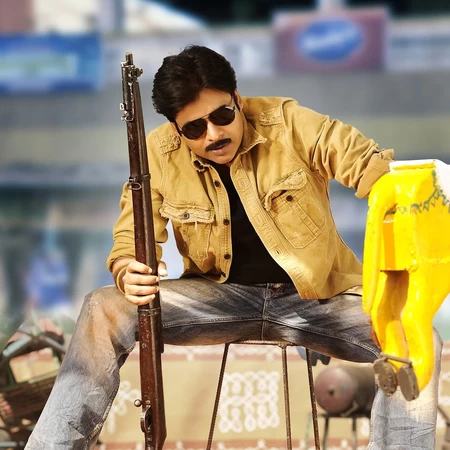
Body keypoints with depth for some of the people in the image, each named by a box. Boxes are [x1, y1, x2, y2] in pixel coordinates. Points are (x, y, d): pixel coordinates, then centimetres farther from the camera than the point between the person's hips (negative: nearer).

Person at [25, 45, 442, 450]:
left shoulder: (289, 124, -13)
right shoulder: (159, 154, -8)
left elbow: (373, 168, -15)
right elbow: (131, 240, -5)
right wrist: (130, 275, -30)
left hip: (317, 297, -1)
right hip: (220, 295, 1)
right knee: (105, 311, -20)